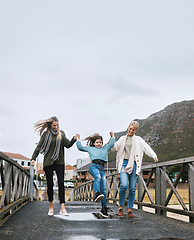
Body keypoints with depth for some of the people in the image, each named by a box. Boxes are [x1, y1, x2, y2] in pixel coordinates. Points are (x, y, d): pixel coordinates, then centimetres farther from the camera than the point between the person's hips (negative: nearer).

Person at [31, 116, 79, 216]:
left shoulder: (61, 133, 8)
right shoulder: (46, 134, 1)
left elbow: (67, 145, 2)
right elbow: (39, 147, 0)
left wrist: (74, 139, -15)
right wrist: (33, 158, -10)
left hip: (59, 162, 1)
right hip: (48, 162, -1)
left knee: (61, 183, -7)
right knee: (50, 184, 2)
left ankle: (62, 208, -10)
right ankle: (51, 206, 16)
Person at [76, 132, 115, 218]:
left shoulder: (105, 148, 30)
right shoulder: (90, 148, 25)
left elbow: (111, 143, 32)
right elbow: (80, 147, 30)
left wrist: (112, 136, 40)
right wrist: (78, 139, 35)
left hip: (102, 169, 3)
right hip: (94, 166, -3)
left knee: (103, 189, -6)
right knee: (98, 177, -38)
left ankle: (104, 209, -2)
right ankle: (97, 194, -59)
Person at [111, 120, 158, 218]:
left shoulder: (138, 140, 13)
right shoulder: (122, 139, 16)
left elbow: (147, 148, 1)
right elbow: (114, 148, 11)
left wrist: (154, 156, -17)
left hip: (133, 165, 1)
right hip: (124, 163, -1)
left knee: (132, 189, -1)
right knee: (124, 185, -19)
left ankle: (130, 210, 9)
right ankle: (120, 207, -2)